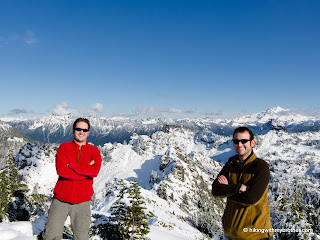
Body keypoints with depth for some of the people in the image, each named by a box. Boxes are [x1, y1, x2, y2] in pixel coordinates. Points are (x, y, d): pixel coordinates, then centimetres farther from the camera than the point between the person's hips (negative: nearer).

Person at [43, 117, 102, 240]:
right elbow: (61, 170, -11)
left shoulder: (94, 150, 5)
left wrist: (72, 165, -13)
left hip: (82, 201, 1)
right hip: (61, 199, 0)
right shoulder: (64, 147, 4)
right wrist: (86, 170, -12)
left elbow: (95, 171, -13)